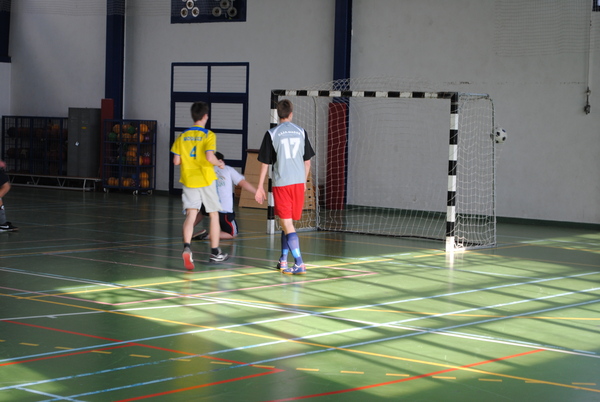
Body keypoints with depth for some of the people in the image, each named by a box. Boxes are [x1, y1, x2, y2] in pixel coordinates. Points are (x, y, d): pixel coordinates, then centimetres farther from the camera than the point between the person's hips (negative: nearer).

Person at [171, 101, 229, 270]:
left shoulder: (183, 136, 4)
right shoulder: (208, 135, -8)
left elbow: (176, 161, 3)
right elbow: (210, 157, -21)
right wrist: (219, 163, -1)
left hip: (188, 180, 3)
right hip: (206, 180, -3)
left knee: (190, 215, -4)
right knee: (214, 214, 13)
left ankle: (187, 248, -29)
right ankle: (215, 253, 22)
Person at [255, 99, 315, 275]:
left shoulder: (272, 134, -3)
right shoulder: (301, 132, 6)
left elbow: (265, 163, -1)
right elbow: (307, 161, 12)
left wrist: (260, 187, 7)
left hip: (281, 183, -4)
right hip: (298, 182, 4)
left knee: (287, 224, -3)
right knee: (287, 222, 17)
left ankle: (299, 263, -13)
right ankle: (283, 260, 22)